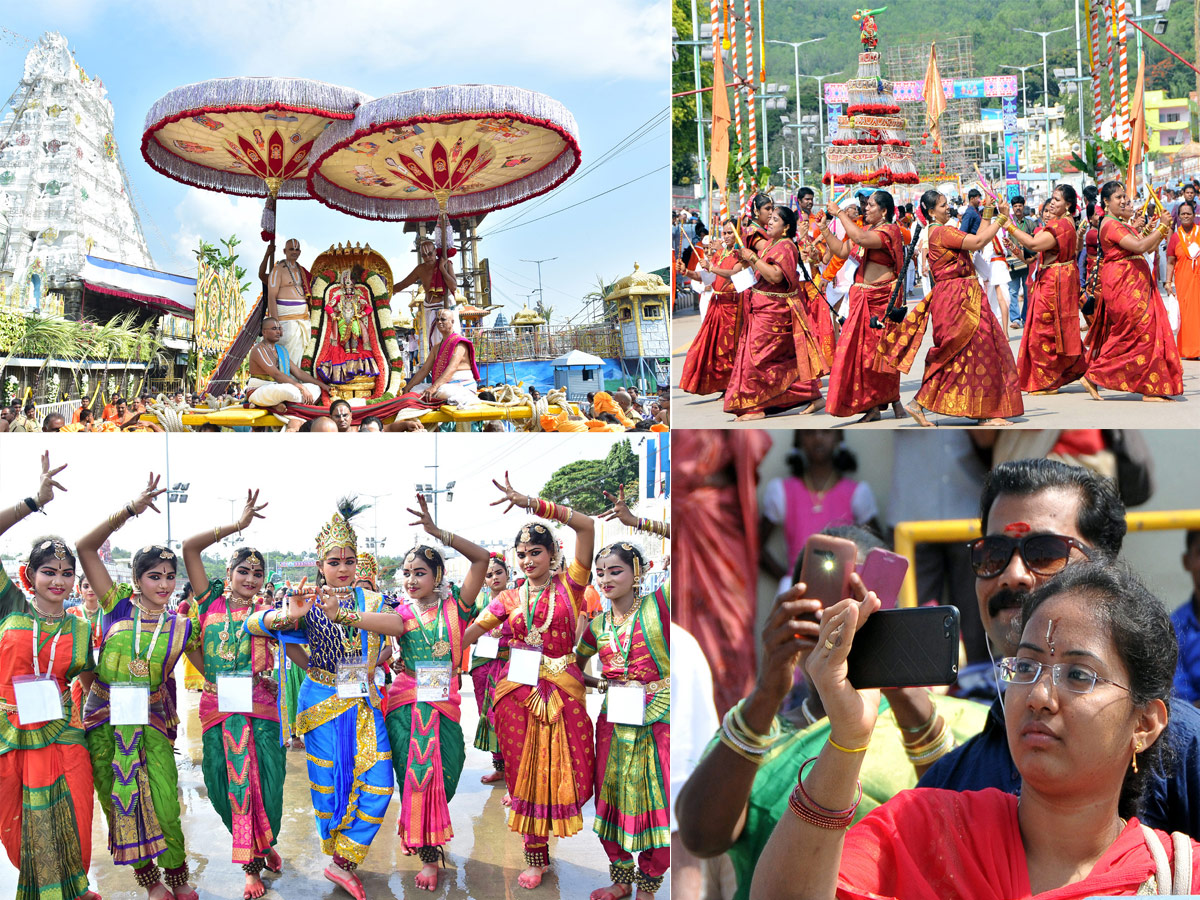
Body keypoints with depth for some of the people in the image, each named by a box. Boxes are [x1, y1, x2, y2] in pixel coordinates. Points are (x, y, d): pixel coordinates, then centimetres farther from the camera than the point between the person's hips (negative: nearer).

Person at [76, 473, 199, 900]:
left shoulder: (181, 626, 1)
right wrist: (130, 509, -15)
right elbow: (85, 548, -8)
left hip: (152, 724, 0)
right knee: (119, 808, 8)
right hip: (104, 721, 1)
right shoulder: (119, 607, -2)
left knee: (166, 809, -7)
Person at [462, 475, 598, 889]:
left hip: (562, 690, -2)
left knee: (567, 773, 1)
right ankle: (536, 859, 18)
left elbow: (587, 526, -14)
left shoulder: (569, 584, -1)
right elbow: (467, 633, 6)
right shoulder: (510, 598, 9)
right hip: (519, 691, 2)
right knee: (526, 774, 7)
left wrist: (533, 504, -18)